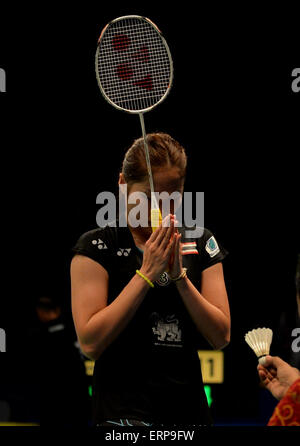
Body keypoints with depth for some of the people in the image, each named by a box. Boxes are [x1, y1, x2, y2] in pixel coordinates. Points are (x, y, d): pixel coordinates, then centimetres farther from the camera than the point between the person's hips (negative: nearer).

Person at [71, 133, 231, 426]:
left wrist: (179, 275, -10)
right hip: (122, 413, -4)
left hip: (190, 410, 4)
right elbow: (90, 342, -13)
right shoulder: (97, 246, -2)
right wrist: (147, 273, -13)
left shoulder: (201, 243, 9)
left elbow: (221, 336, 2)